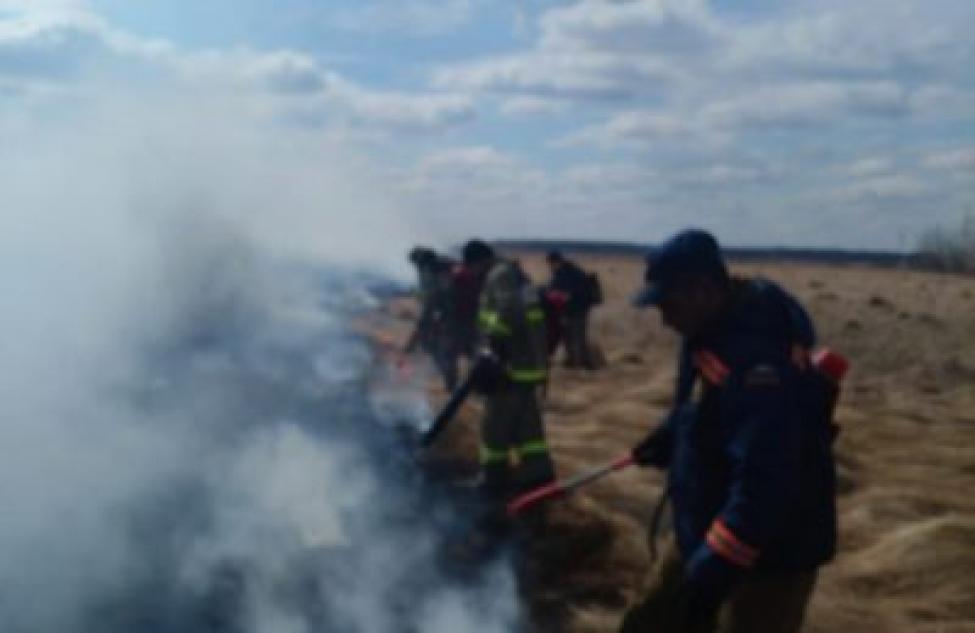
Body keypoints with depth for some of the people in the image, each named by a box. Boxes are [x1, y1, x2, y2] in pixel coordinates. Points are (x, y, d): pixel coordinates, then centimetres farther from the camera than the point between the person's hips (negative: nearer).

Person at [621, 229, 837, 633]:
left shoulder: (757, 358, -30)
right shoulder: (716, 334, 4)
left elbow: (764, 483, -35)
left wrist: (713, 571, -34)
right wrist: (668, 438, 12)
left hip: (769, 557, -10)